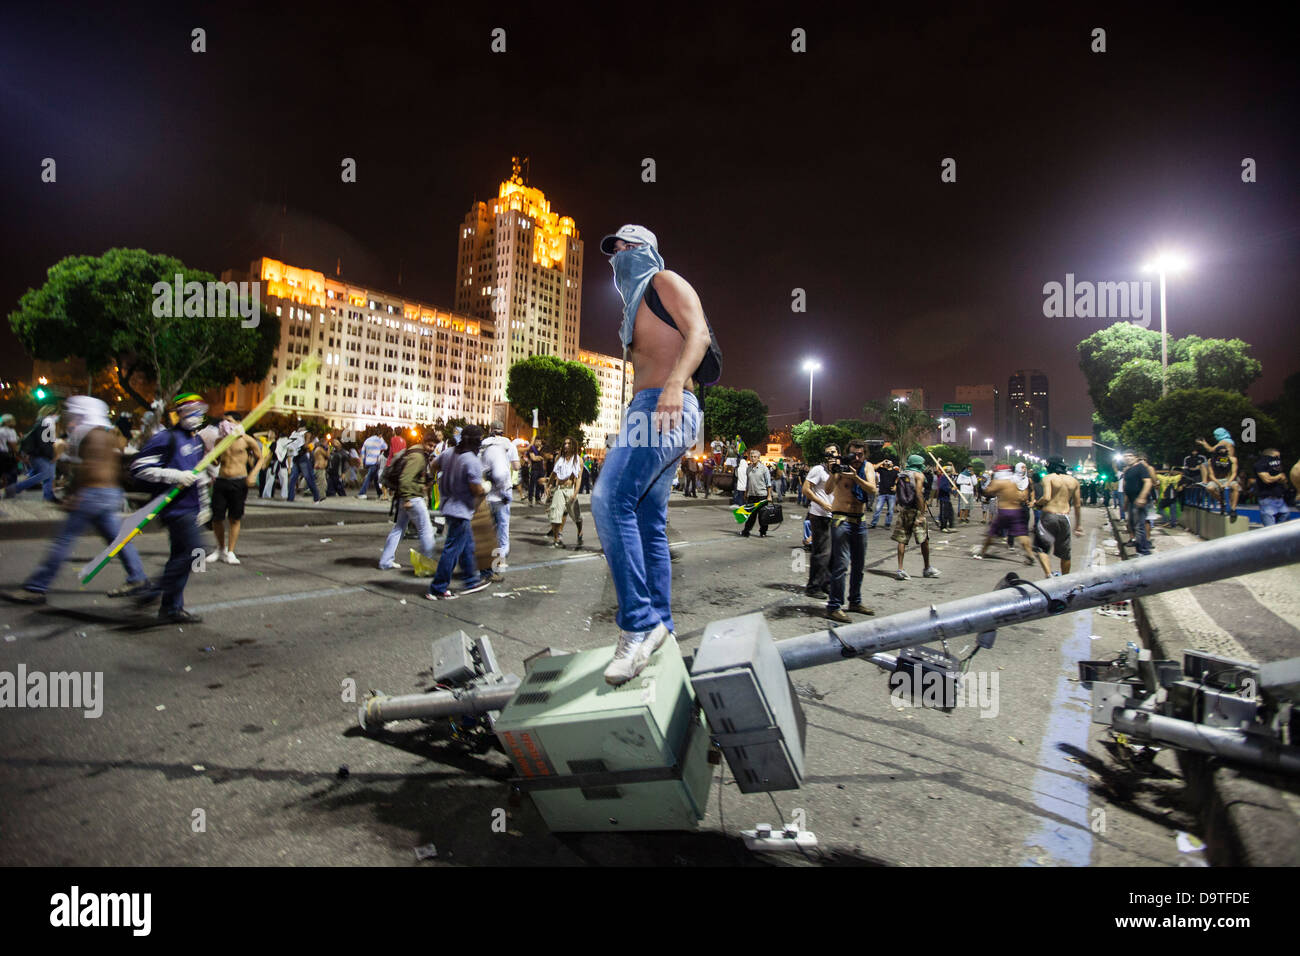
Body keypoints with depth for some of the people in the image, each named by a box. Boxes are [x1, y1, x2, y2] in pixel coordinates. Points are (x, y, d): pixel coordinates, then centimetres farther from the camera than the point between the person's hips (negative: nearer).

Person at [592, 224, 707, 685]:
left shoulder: (665, 282, 6)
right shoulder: (637, 305, 31)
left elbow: (699, 333, -11)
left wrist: (675, 384, -28)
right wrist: (629, 424, 25)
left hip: (667, 408, -10)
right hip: (644, 412, 10)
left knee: (611, 500, -25)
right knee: (649, 525, 6)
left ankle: (639, 624, -25)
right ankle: (660, 625, 11)